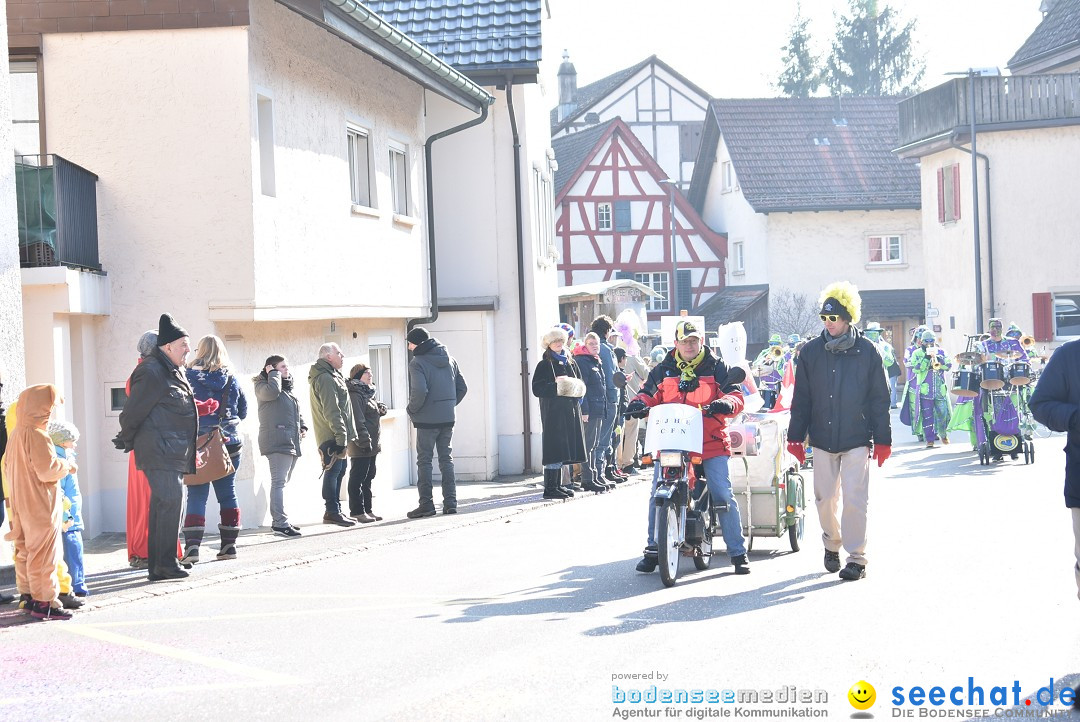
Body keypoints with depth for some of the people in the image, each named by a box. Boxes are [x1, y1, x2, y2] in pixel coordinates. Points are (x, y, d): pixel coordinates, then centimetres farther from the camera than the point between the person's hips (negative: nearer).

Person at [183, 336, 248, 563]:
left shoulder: (189, 377, -6)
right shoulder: (232, 380, 3)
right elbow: (243, 412, 10)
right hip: (230, 442, 3)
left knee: (196, 495, -2)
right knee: (227, 493, 11)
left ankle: (192, 547, -13)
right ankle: (229, 545, 13)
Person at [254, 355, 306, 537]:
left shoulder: (289, 389, 24)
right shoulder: (262, 386, -1)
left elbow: (298, 411, 31)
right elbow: (272, 391, -25)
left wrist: (303, 427, 14)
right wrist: (273, 373, -8)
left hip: (292, 443, 9)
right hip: (276, 440, -9)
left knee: (282, 482, 11)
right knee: (279, 482, -14)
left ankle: (279, 520, 16)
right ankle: (280, 523, -19)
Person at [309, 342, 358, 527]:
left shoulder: (332, 376, 21)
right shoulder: (325, 378, -14)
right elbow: (331, 411, -21)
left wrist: (345, 435, 21)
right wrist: (341, 436, -24)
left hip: (336, 436, 11)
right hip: (332, 436, -11)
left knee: (338, 470, 13)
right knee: (333, 471, -9)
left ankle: (335, 511, 18)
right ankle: (332, 511, -9)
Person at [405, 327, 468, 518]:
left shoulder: (417, 363, -12)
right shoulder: (449, 360, 10)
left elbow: (419, 391, -24)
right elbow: (462, 387, 12)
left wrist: (411, 409, -8)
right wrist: (450, 404, 14)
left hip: (427, 420, -6)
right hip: (448, 418, 6)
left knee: (424, 461, 2)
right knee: (446, 459, 12)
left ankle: (426, 504, 0)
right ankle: (450, 502, 9)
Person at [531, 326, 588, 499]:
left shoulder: (570, 363, 17)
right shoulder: (544, 365, -1)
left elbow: (580, 384, 18)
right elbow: (537, 389, -10)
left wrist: (575, 387, -3)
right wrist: (556, 386, -18)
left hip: (570, 411, 6)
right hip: (553, 412, -6)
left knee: (562, 450, 7)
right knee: (554, 448, -11)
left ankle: (558, 485, 14)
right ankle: (550, 488, -10)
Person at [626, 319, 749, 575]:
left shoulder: (716, 367, 5)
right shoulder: (663, 370, 13)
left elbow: (735, 394, -1)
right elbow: (649, 392, 15)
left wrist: (727, 403, -24)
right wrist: (640, 402, -9)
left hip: (711, 441, -2)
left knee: (723, 495, -9)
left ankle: (738, 552, -1)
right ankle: (653, 549, 12)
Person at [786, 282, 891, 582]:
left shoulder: (866, 352, -1)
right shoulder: (811, 352, 5)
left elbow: (879, 399, 2)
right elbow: (801, 399, 9)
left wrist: (882, 440, 0)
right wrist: (795, 438, 5)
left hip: (857, 439, -3)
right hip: (822, 440, 3)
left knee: (854, 498, -8)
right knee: (825, 497, 8)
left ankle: (857, 557, -1)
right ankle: (832, 543, 31)